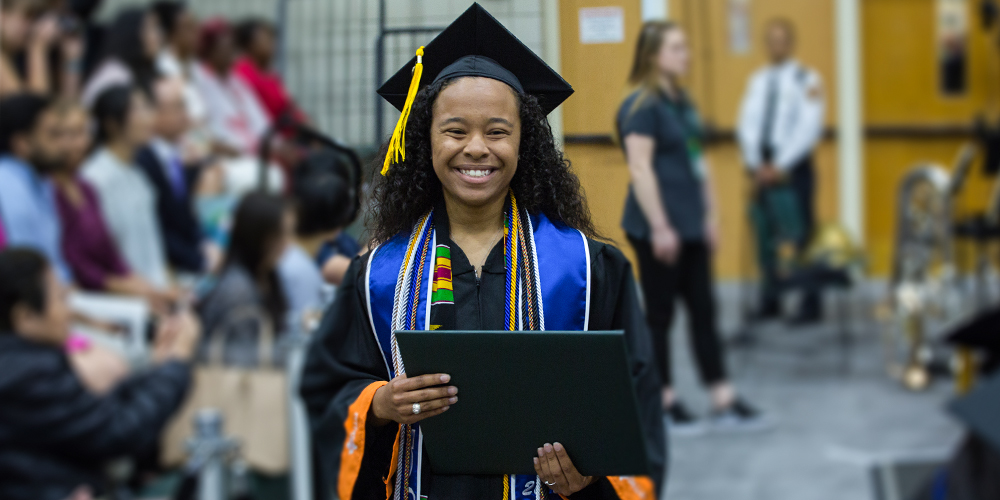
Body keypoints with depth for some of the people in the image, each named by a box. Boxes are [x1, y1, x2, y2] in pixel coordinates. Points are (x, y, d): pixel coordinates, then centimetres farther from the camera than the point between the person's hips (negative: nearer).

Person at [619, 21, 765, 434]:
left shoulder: (681, 102, 13)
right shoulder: (642, 106, -13)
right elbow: (640, 170, -18)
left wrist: (709, 215, 16)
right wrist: (660, 228, -20)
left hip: (691, 227, 9)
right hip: (657, 229, -8)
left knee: (704, 310, 9)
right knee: (660, 314, 2)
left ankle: (723, 401, 14)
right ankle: (663, 404, 12)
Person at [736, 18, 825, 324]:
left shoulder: (807, 81, -3)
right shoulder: (757, 81, 12)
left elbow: (808, 129, -10)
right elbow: (747, 123, 7)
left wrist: (780, 166, -14)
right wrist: (756, 164, -6)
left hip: (792, 167, -5)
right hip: (762, 167, 5)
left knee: (800, 235, -5)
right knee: (765, 235, 6)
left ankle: (810, 306, 1)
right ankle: (770, 301, 13)